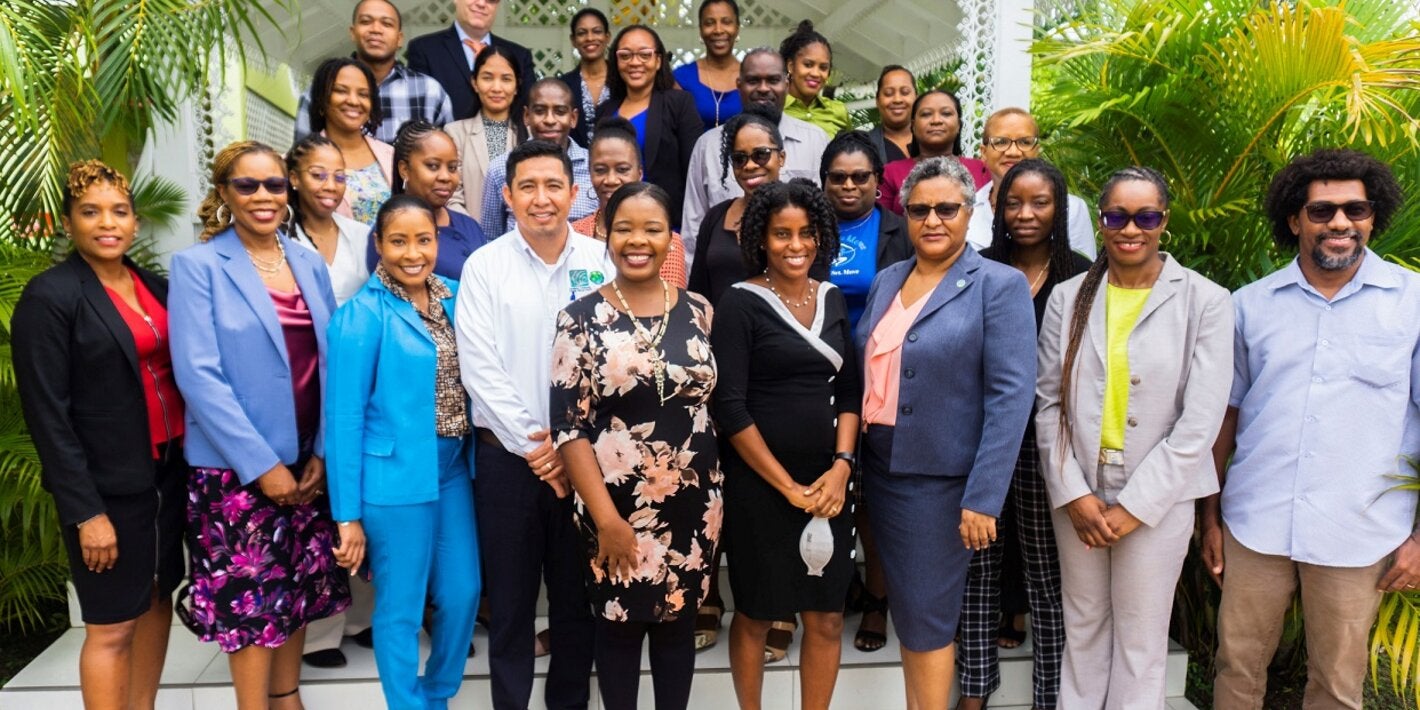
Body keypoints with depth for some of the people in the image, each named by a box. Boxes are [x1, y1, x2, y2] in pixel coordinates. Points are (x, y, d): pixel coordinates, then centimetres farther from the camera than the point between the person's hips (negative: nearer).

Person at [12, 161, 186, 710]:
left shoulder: (154, 286, 7)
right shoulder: (49, 297, -11)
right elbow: (47, 415, -13)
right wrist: (85, 511, -16)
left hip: (169, 469, 6)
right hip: (110, 485, -6)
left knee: (157, 597, 15)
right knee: (112, 625, 3)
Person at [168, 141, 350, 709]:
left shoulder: (310, 264, 7)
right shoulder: (198, 266, -7)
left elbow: (330, 363, 7)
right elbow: (199, 376, -14)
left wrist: (322, 452, -2)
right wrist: (263, 465, -16)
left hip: (308, 460, 5)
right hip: (237, 467, -5)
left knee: (301, 585, 14)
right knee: (251, 595, 4)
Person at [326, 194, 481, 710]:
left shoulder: (453, 297, 4)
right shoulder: (361, 315, -12)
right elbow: (343, 416, -12)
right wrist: (348, 513, -12)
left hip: (454, 469, 6)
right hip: (395, 478, -6)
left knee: (463, 593, 15)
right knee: (401, 609, 8)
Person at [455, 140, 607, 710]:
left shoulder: (601, 261, 1)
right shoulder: (484, 266, -1)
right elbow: (480, 369, -6)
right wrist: (533, 445, -10)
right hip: (508, 453, -1)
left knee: (577, 593, 12)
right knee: (510, 595, 10)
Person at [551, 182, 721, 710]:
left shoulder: (699, 312, 2)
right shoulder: (581, 319, -7)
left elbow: (718, 403, 9)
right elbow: (568, 426, -10)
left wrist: (717, 493, 4)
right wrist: (606, 517, -14)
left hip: (692, 503, 3)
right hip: (616, 505, -2)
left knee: (678, 622, 15)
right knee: (619, 624, 12)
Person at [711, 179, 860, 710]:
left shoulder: (833, 298, 8)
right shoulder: (741, 304, -8)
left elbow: (849, 391, 10)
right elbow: (729, 407, -13)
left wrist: (841, 466, -5)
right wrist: (788, 486, -12)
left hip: (827, 481, 5)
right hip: (758, 484, -4)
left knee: (827, 618, 10)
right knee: (755, 613, 10)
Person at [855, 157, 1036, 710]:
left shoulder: (1000, 285, -9)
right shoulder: (887, 280, 9)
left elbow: (1011, 395, -15)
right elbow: (865, 371, 11)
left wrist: (982, 499, -19)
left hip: (939, 478, -6)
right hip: (880, 468, 6)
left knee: (927, 618, 4)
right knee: (904, 610, 17)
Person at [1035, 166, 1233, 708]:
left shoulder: (1205, 302, -7)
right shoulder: (1069, 298, 2)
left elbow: (1200, 421, -10)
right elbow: (1048, 403, 1)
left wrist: (1134, 506, -12)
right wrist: (1073, 493, -7)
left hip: (1157, 497, -2)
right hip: (1077, 492, 2)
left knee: (1141, 640, 11)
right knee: (1082, 626, 16)